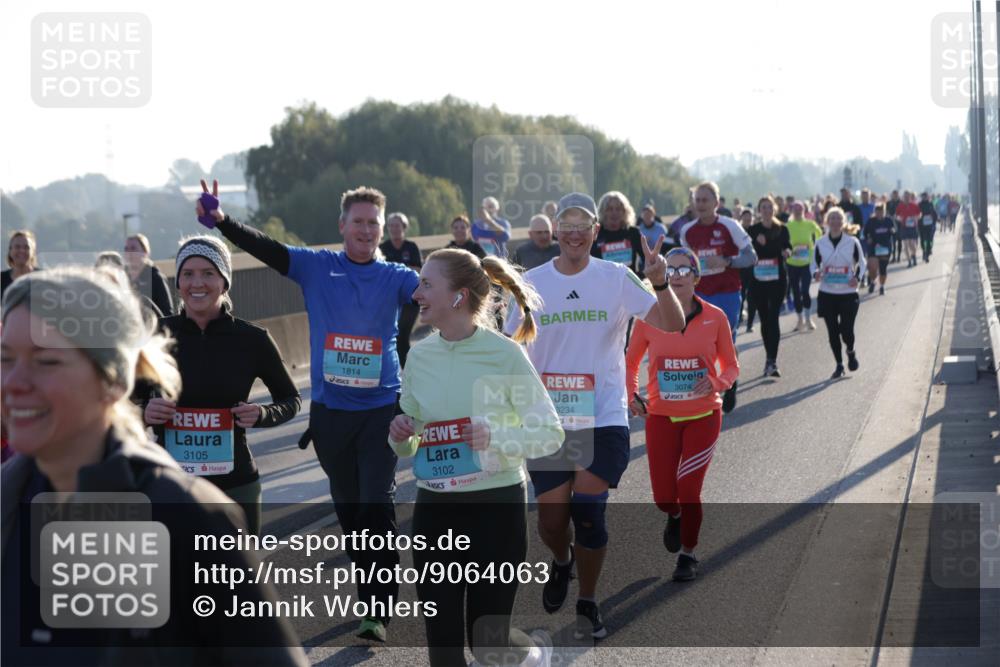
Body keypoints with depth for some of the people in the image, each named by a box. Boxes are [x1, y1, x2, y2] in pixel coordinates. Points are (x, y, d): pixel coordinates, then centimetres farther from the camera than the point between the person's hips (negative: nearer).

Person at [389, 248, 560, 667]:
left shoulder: (505, 354, -12)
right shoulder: (419, 356, 3)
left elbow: (551, 433, -9)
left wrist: (496, 436, -25)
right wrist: (401, 437, -10)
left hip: (496, 507, -4)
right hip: (434, 510, 4)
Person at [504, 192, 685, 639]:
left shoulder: (616, 278, -4)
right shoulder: (531, 283, 0)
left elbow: (673, 326, -12)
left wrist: (660, 282, -28)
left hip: (604, 418, -2)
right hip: (549, 421, 2)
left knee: (588, 513, -10)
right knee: (551, 520, 6)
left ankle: (588, 603, 13)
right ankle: (562, 561, 42)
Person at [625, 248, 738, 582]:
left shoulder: (715, 317, -5)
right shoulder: (649, 317, -5)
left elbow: (731, 366, 4)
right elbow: (631, 363, 8)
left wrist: (716, 383, -17)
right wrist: (632, 395, -9)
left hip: (703, 416, -1)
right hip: (661, 417, 1)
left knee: (688, 490, -7)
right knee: (664, 497, 0)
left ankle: (688, 555, 17)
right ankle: (675, 516, 39)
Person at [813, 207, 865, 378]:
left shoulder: (852, 242, -3)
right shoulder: (820, 243, 1)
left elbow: (861, 263, 7)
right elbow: (814, 263, 9)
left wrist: (857, 277, -11)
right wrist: (816, 273, -14)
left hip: (848, 293, -2)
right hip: (827, 293, 2)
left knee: (846, 330, -5)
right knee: (833, 331, 3)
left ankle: (851, 352, 29)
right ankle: (839, 365, 18)